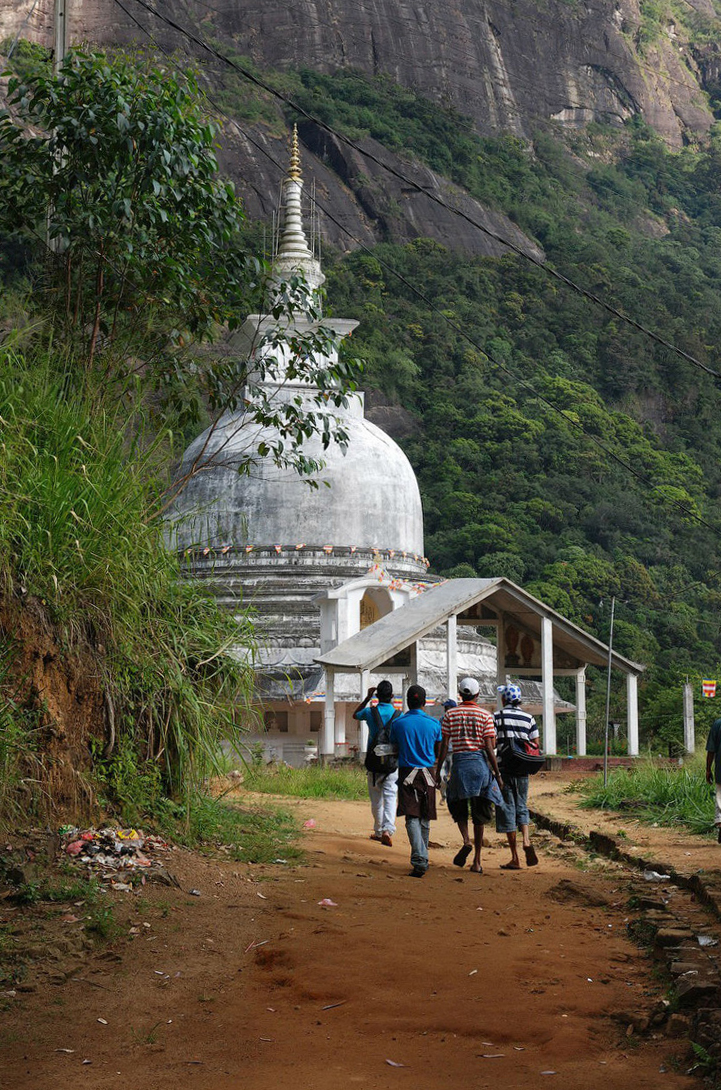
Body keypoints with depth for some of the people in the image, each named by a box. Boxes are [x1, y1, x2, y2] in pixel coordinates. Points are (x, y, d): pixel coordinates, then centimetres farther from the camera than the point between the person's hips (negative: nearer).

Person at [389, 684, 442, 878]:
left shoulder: (397, 723, -2)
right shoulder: (434, 724, 1)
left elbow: (394, 748, 8)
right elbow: (438, 753, 10)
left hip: (407, 773, -2)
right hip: (427, 774, 2)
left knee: (412, 818, -8)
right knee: (425, 819, 14)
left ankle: (419, 860, -25)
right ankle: (422, 859, 26)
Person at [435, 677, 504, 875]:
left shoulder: (450, 714, 2)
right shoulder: (485, 715, 0)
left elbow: (444, 745, 0)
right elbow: (489, 747, -4)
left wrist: (438, 770, 6)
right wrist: (497, 774, 1)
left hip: (459, 762, 0)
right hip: (480, 763, 0)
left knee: (458, 807, 18)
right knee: (479, 814, 7)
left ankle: (466, 841, -10)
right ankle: (477, 861, 7)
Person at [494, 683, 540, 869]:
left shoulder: (497, 717, -5)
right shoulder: (529, 718, 6)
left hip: (504, 768, -3)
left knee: (507, 811, 1)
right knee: (521, 807, 18)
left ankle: (515, 858, 1)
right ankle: (526, 840, -9)